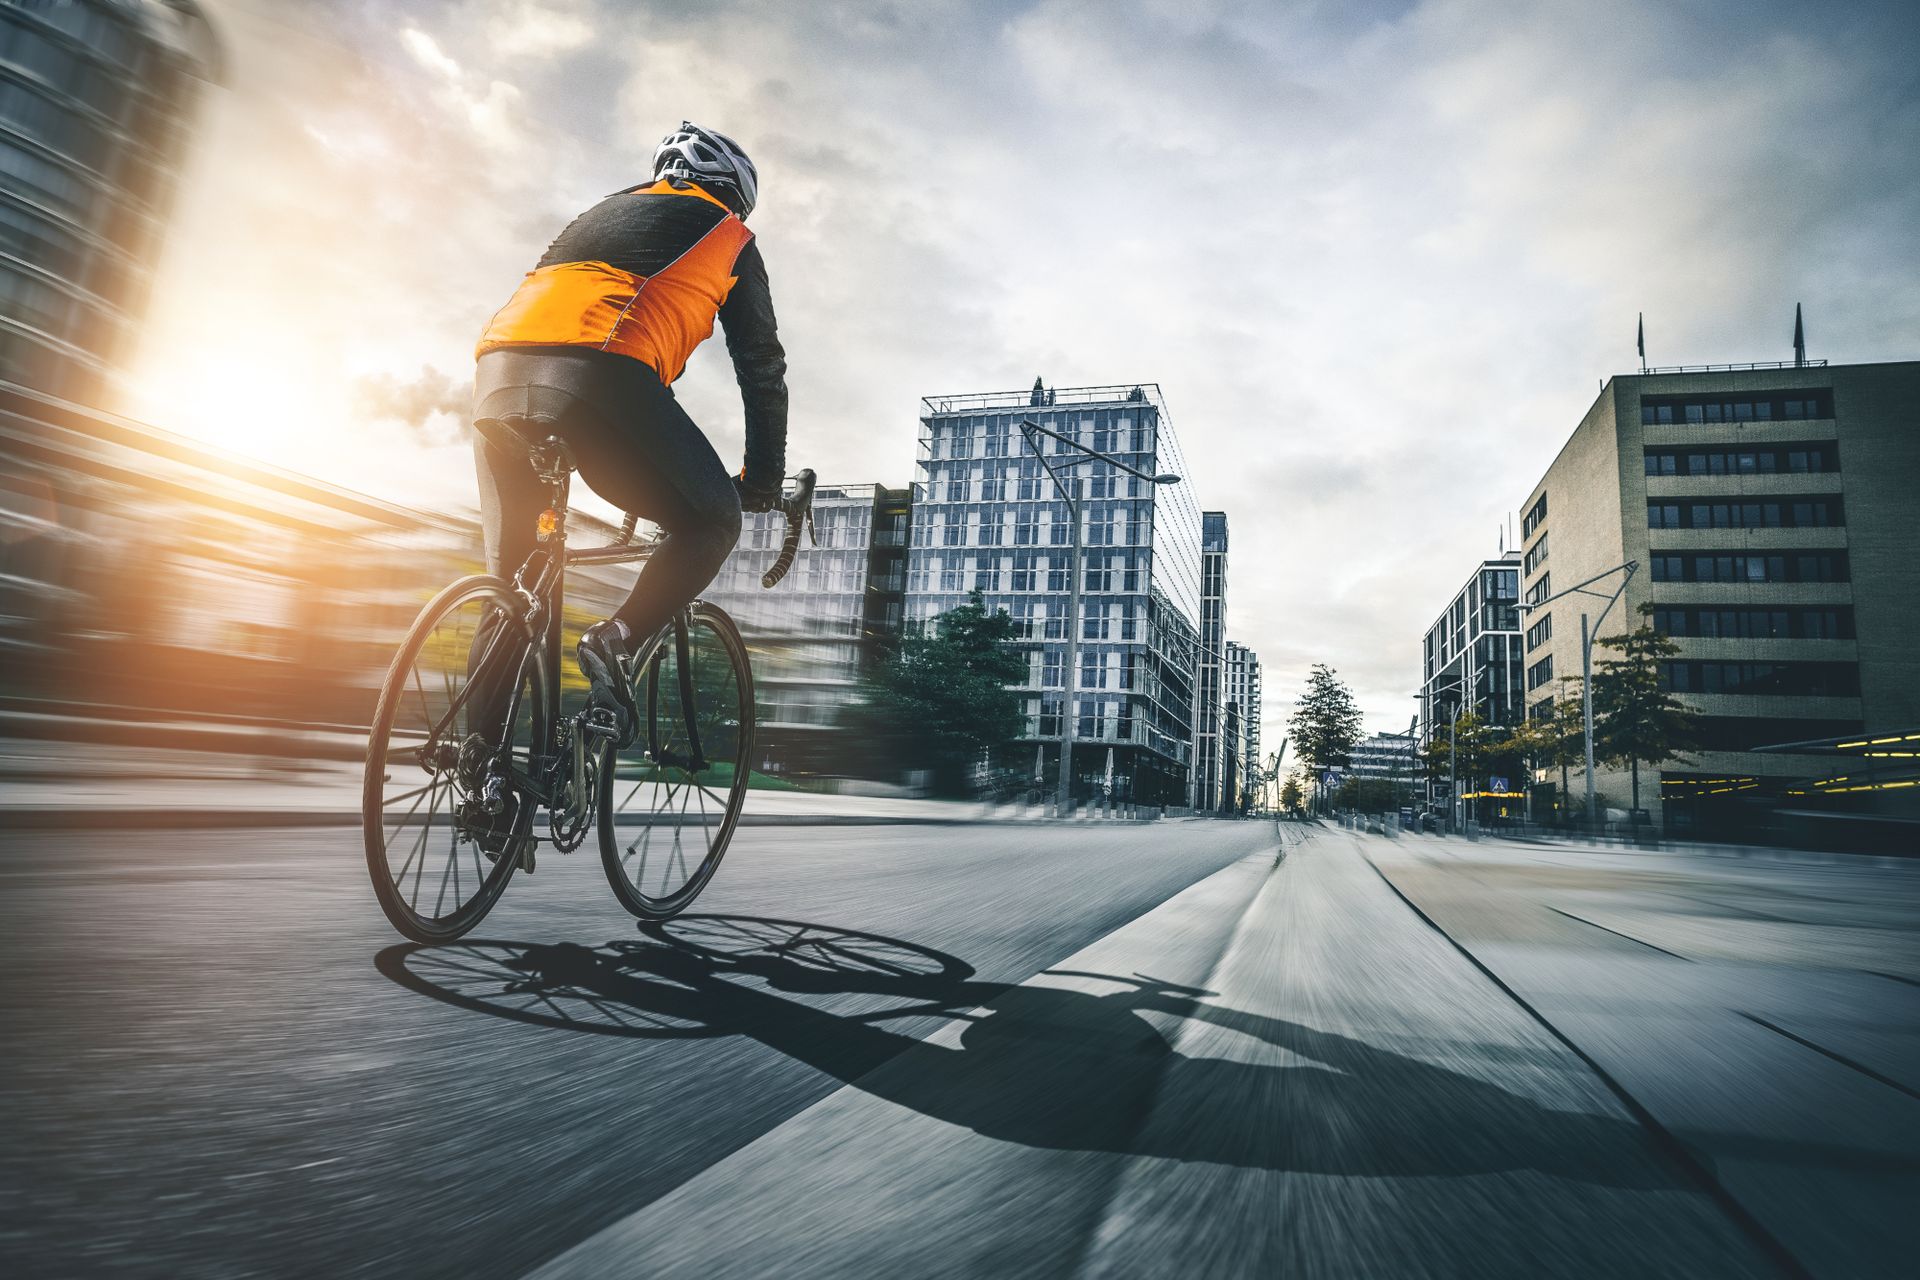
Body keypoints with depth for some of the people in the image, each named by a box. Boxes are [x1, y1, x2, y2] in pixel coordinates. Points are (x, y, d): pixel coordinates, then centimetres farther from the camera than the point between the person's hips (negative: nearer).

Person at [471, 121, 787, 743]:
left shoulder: (598, 215, 39)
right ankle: (617, 640, -8)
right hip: (600, 375, -6)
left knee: (508, 574, 17)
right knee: (712, 522, 12)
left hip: (498, 372, 6)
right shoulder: (726, 235, 23)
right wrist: (763, 482, 28)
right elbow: (762, 367, 21)